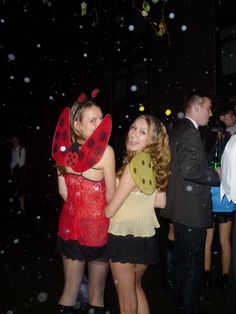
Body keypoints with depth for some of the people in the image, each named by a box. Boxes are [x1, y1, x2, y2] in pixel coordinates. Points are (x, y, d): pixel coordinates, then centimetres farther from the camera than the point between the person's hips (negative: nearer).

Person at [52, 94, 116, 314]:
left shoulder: (63, 149, -4)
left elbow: (64, 192, 2)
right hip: (97, 225, -5)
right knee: (96, 292, 15)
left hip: (70, 224, 5)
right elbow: (110, 196, -13)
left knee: (70, 289, 20)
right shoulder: (105, 151, -19)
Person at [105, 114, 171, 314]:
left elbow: (110, 210, -17)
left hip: (124, 236, -7)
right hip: (146, 235, 7)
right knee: (136, 287, 29)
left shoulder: (135, 163, -22)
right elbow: (161, 202, 5)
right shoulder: (156, 162, -1)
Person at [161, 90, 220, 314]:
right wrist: (216, 176, -11)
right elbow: (189, 170, -25)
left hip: (180, 208, 11)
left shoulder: (177, 130, 14)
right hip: (192, 211, -11)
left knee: (181, 262, 20)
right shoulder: (191, 132, -17)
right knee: (192, 267, 1)